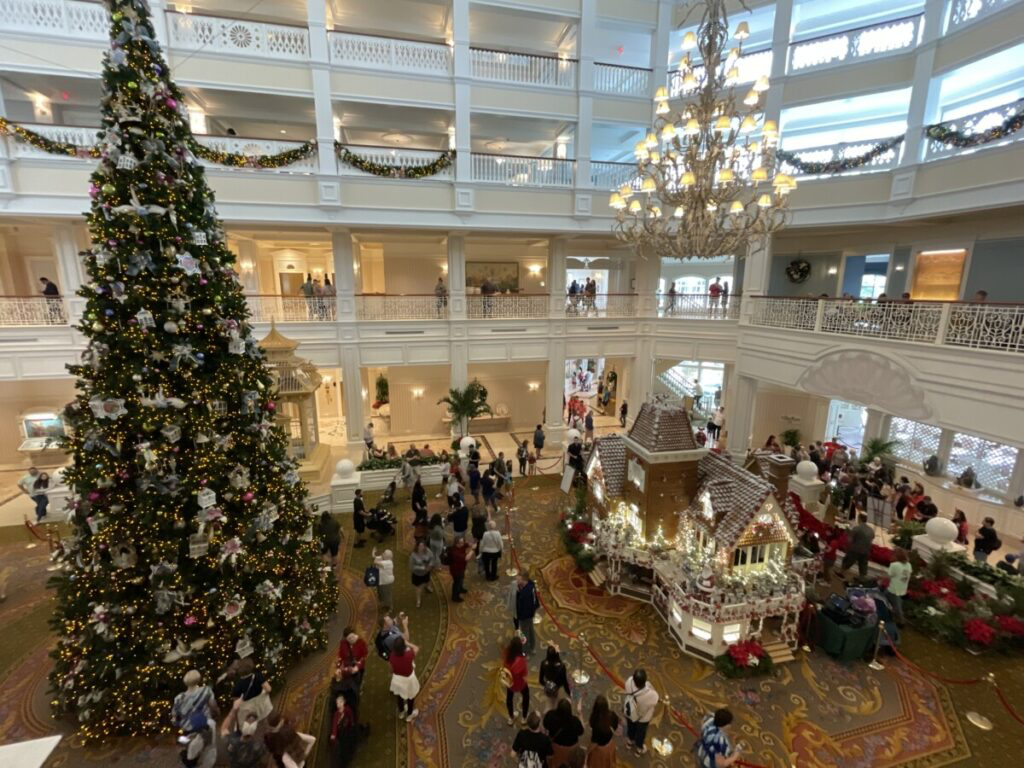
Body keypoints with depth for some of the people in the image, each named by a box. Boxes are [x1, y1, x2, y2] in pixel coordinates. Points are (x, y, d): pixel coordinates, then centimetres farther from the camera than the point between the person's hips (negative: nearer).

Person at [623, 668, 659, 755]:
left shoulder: (629, 682, -35)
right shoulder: (650, 694, -45)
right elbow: (656, 701, -21)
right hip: (643, 718, -3)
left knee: (630, 728, 35)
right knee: (640, 733, 30)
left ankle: (629, 742, 63)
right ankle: (639, 749, 58)